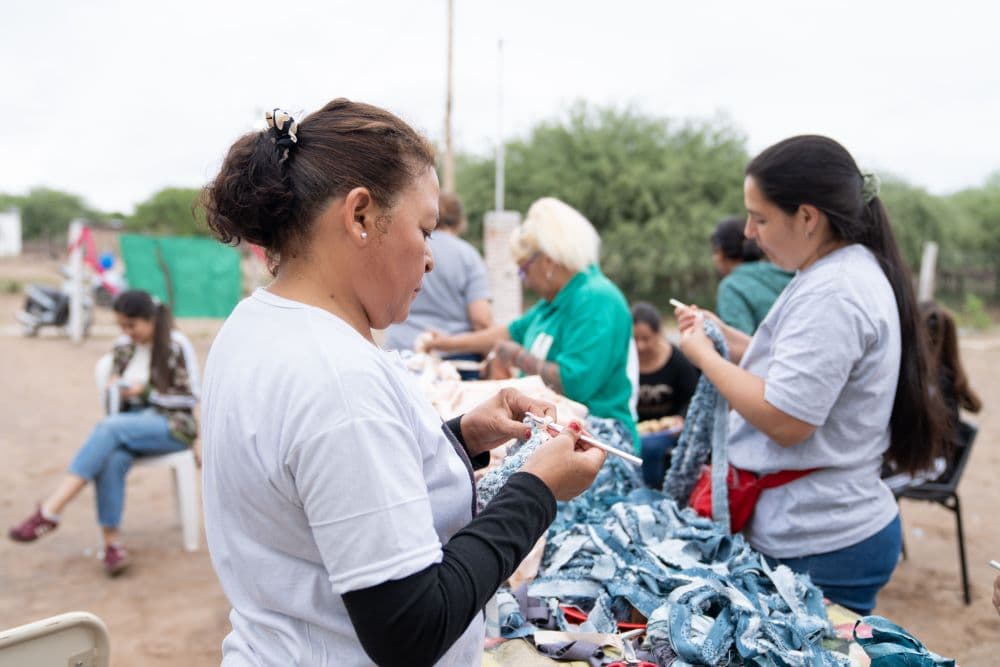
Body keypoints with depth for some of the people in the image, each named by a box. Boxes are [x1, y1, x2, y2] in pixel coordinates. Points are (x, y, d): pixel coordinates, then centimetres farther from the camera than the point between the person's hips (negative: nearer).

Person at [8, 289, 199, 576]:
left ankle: (49, 512, -34)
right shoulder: (123, 347, 10)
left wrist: (147, 392, -14)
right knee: (111, 460, -32)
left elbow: (191, 397, -5)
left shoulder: (176, 345, -5)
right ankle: (111, 541, -30)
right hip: (131, 423, 5)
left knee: (108, 427, -33)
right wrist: (116, 389, -3)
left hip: (173, 426, -5)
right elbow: (116, 385, 20)